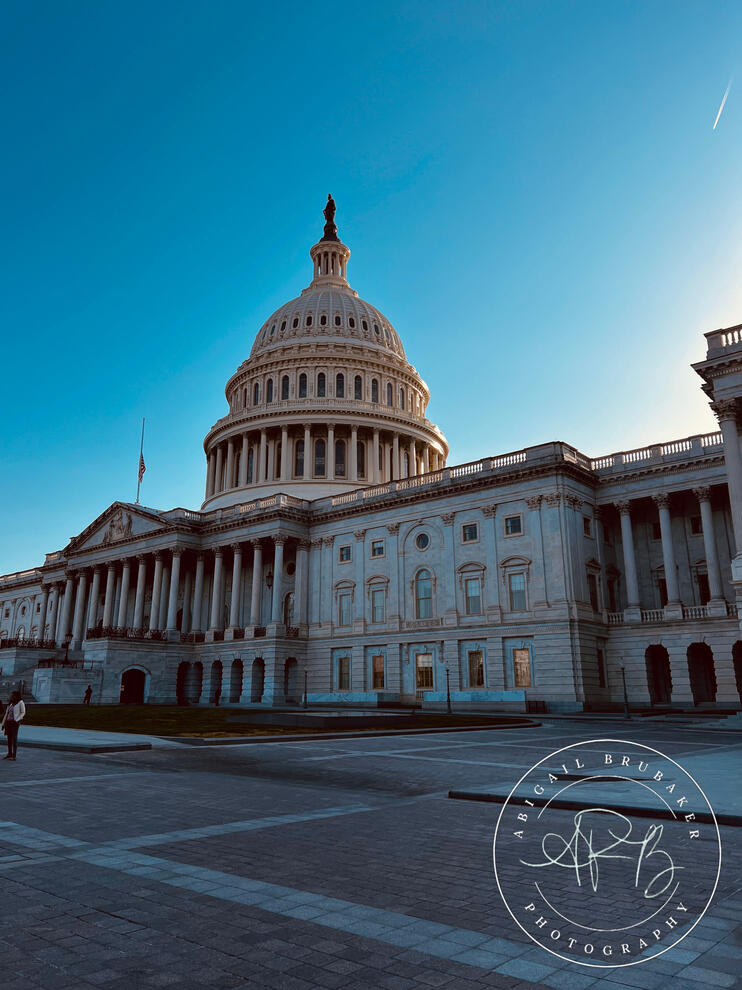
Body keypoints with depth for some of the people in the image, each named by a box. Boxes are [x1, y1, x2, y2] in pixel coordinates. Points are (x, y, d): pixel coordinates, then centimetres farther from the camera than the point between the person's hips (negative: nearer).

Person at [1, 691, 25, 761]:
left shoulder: (20, 703, -5)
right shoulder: (10, 704, 13)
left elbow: (23, 713, -7)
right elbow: (6, 714, 14)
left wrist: (16, 720, -17)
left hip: (15, 723, -6)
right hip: (8, 722, 6)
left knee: (14, 738, -10)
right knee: (9, 738, 8)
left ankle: (14, 756, -10)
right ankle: (9, 754, 15)